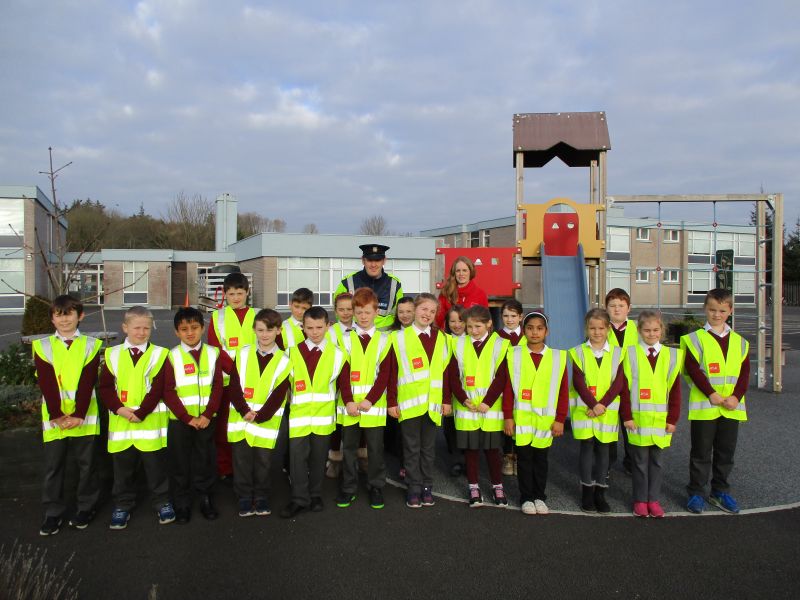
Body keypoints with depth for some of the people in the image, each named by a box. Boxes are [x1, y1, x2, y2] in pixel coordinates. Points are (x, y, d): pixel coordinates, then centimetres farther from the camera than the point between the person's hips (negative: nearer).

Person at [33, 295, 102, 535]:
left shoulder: (91, 345, 2)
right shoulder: (43, 346, 4)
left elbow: (87, 383, -7)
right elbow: (46, 384, -6)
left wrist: (78, 415, -16)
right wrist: (56, 415, -16)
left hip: (84, 417, -1)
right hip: (54, 418, 1)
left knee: (86, 463, 8)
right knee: (53, 465, 7)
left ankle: (86, 507, 22)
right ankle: (53, 512, 19)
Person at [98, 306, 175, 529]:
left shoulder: (159, 354, -2)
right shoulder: (113, 354, 5)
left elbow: (157, 389, -8)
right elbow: (104, 387, 1)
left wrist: (140, 413, -15)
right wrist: (119, 408, -13)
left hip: (151, 421, -2)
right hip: (120, 422, 2)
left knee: (156, 465, 8)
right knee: (123, 468, 13)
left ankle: (162, 502, 23)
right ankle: (122, 505, 29)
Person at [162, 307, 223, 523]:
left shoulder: (212, 354, 0)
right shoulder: (172, 356, -5)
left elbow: (218, 387, -1)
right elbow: (168, 392, -7)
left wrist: (207, 415, -11)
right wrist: (187, 417, -13)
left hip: (206, 419, 1)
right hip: (179, 420, -1)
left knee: (205, 460, 10)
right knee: (179, 463, 7)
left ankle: (205, 497, 25)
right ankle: (181, 503, 20)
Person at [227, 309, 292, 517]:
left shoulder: (284, 361, -2)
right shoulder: (243, 354, 3)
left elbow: (279, 395, -6)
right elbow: (234, 387, -2)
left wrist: (259, 416, -15)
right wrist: (244, 411, -14)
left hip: (266, 422, -1)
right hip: (240, 419, 1)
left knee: (263, 462, 7)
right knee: (242, 461, 7)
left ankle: (261, 499, 25)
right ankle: (244, 499, 22)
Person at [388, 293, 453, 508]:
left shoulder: (441, 338, 8)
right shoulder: (399, 338, 0)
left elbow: (445, 372, 9)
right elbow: (392, 373, -2)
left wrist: (446, 400, 5)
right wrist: (391, 402, -4)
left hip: (433, 404, 2)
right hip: (409, 403, -2)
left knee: (428, 448, 12)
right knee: (412, 448, 7)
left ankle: (427, 488, 23)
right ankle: (414, 489, 17)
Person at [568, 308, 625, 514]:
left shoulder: (617, 353, 3)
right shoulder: (579, 352, 0)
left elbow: (619, 383, -4)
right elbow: (578, 382, -6)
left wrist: (602, 404, -14)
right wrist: (592, 404, -16)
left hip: (607, 410, 1)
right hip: (584, 410, -1)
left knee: (603, 449, 7)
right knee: (587, 448, 2)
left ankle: (600, 492, 17)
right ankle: (587, 492, 12)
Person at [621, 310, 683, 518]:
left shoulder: (671, 355, 5)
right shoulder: (630, 354, -1)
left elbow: (675, 389, 5)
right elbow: (624, 387, -2)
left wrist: (672, 419, 0)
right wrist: (627, 416, -7)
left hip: (661, 420, 2)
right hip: (637, 418, -2)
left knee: (656, 460, 10)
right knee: (640, 461, 6)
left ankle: (653, 499, 21)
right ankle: (640, 500, 17)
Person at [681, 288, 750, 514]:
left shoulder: (739, 342, 8)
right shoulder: (696, 339, -4)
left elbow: (745, 372, 4)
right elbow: (693, 369, -11)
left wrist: (736, 396, -10)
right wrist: (711, 394, -18)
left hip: (732, 407, 4)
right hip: (704, 406, -4)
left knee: (726, 451, 13)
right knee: (701, 452, 5)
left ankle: (720, 491, 28)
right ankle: (696, 493, 15)